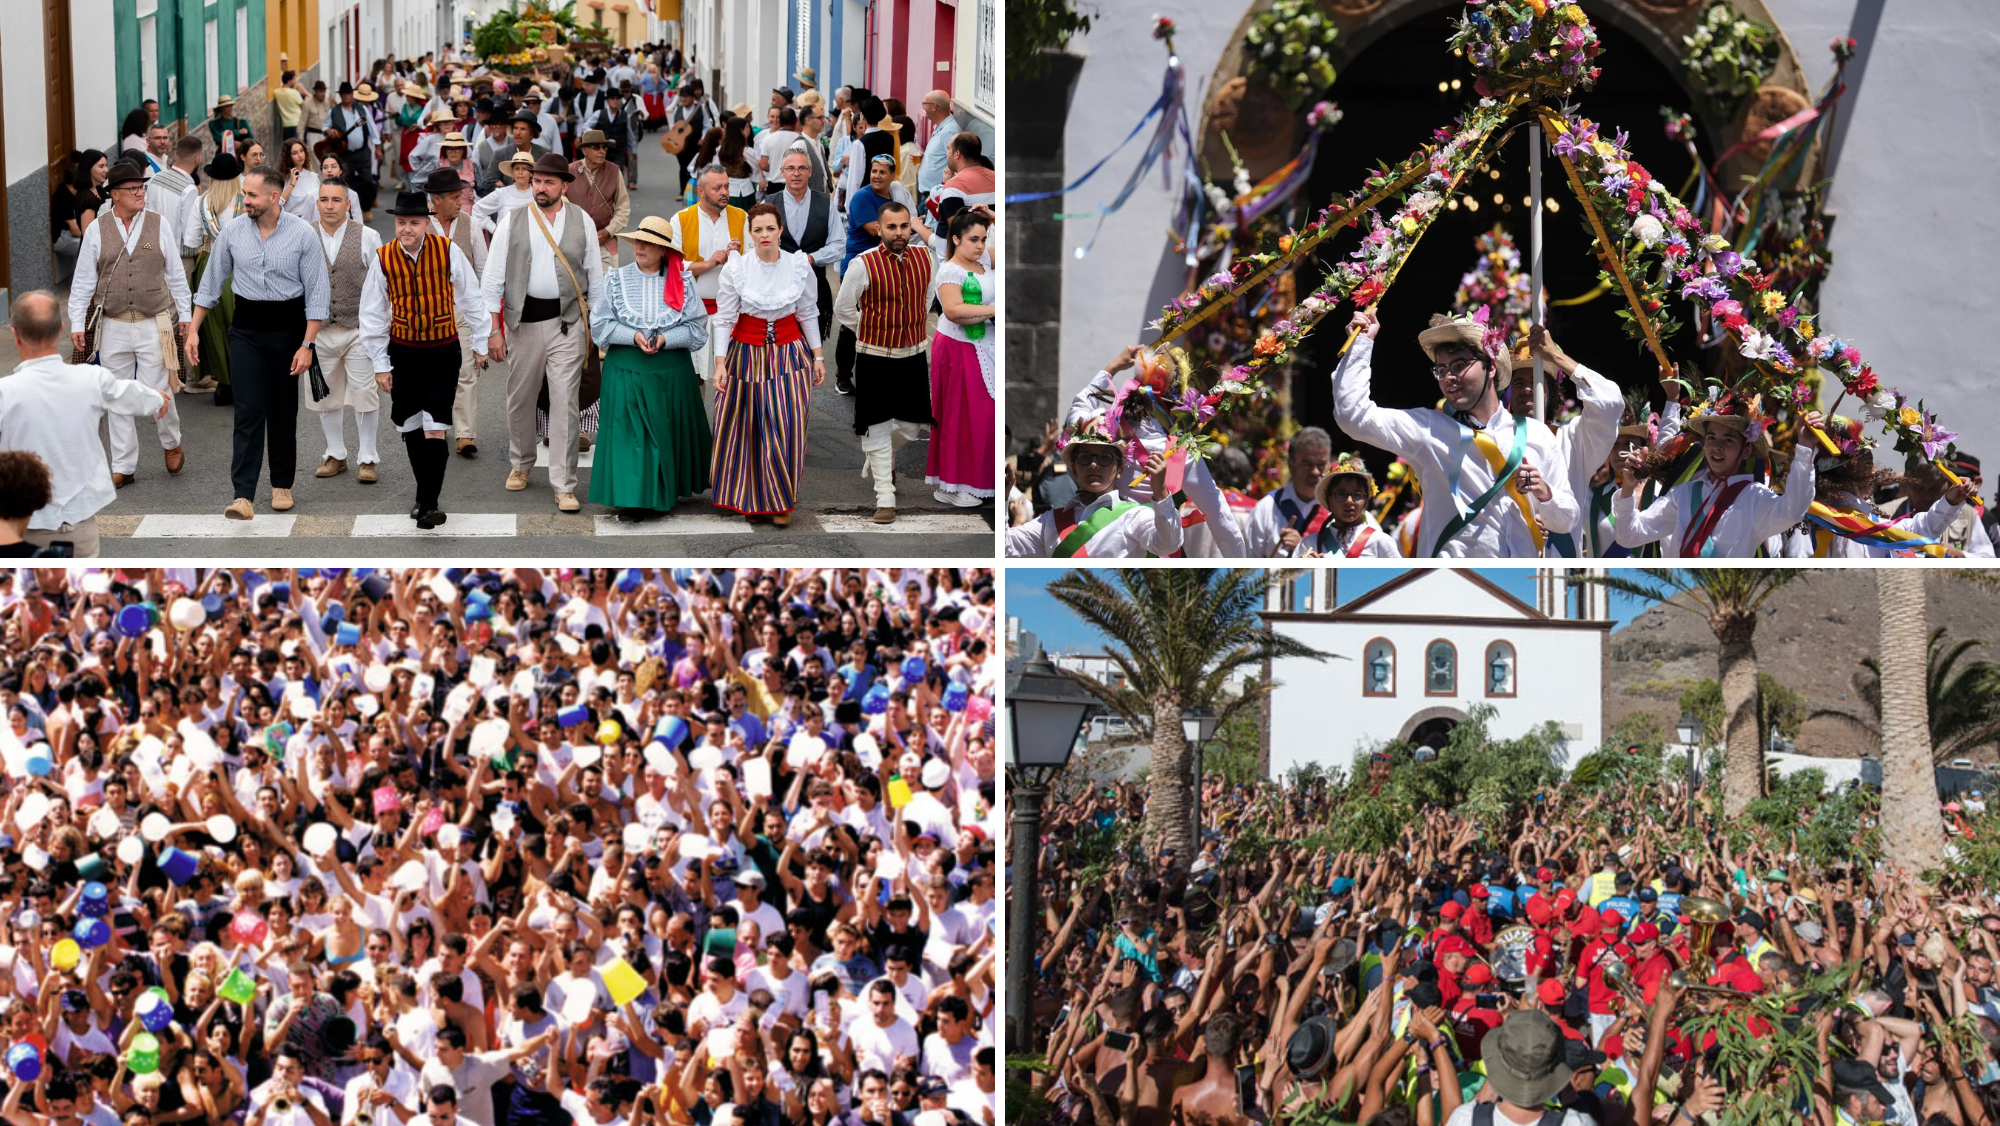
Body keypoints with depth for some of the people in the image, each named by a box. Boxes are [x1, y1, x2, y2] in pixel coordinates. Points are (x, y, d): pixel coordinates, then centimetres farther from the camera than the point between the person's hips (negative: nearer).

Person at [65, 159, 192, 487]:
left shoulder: (159, 225, 0)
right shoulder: (96, 230, 0)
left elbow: (176, 275, 7)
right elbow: (83, 282, 4)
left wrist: (184, 314, 8)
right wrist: (77, 324, 0)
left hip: (155, 324, -1)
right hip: (114, 327, 1)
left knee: (158, 392, -4)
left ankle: (172, 444, 25)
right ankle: (123, 466, 16)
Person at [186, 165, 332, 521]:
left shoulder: (303, 234, -9)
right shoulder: (232, 231, -2)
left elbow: (316, 292, -7)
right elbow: (211, 283, 8)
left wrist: (307, 345, -11)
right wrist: (193, 331, 6)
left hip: (287, 327, -1)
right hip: (246, 327, 1)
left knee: (283, 411, 9)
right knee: (248, 411, -7)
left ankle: (282, 485, 26)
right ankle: (243, 495, -13)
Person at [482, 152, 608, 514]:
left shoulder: (582, 222, 4)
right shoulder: (513, 222, 2)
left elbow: (595, 276, 9)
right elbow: (493, 278, 2)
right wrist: (494, 330, -3)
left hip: (567, 321, -1)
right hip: (523, 320, 1)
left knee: (565, 403, -6)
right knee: (519, 399, 12)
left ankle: (564, 486, -3)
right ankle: (521, 464, 36)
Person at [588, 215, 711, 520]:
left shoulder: (683, 281, 0)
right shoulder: (616, 280, 2)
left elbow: (697, 327, -2)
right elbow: (600, 325, 1)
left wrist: (665, 340, -17)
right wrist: (633, 336, -15)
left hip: (671, 370, 1)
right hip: (626, 369, 0)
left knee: (669, 432, 8)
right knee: (629, 432, -6)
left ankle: (667, 491, 26)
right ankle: (630, 499, -4)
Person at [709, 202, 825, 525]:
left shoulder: (799, 266, -3)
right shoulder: (735, 268, -8)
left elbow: (808, 314, 7)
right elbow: (723, 318, -5)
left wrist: (818, 356, 8)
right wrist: (720, 362, -11)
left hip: (788, 353, 1)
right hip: (747, 354, -1)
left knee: (786, 427, -4)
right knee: (748, 428, 3)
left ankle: (781, 501, 10)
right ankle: (751, 499, 18)